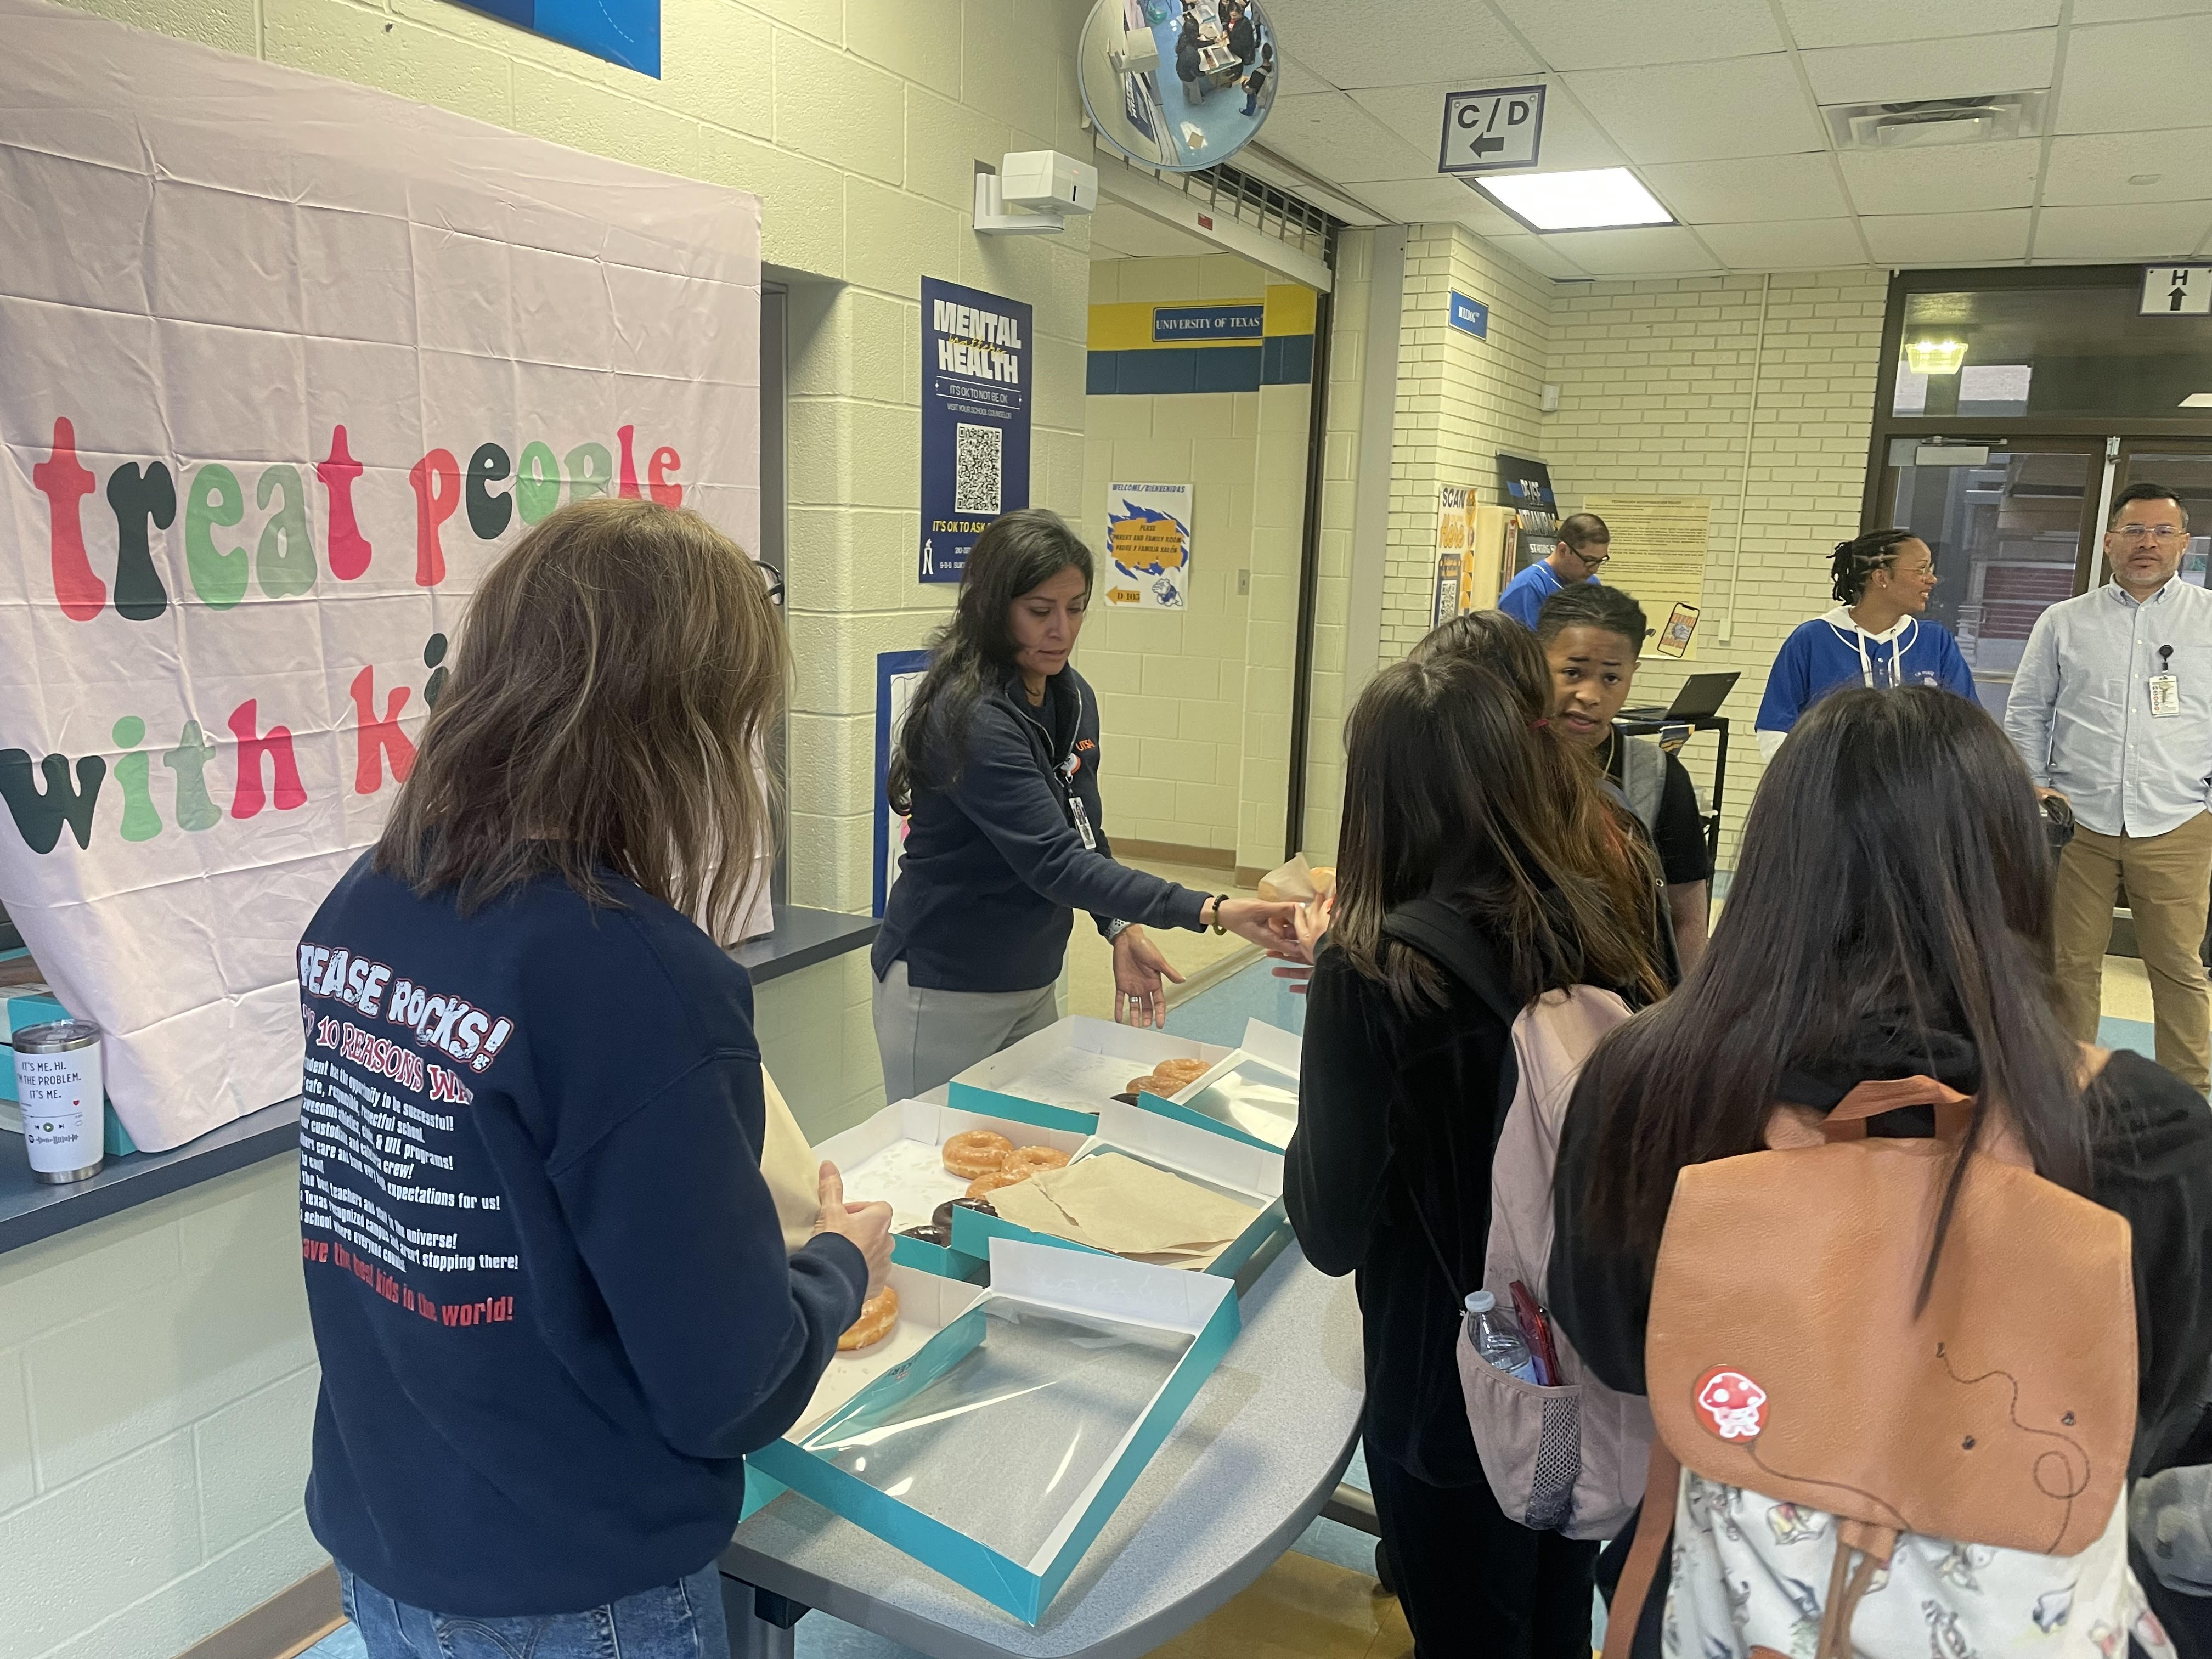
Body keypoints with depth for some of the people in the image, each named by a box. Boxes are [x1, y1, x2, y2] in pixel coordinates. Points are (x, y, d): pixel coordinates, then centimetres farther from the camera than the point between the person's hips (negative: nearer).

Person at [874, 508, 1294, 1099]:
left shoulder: (1073, 697, 1)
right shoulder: (970, 717, -23)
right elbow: (1052, 860, -31)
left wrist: (1122, 927, -5)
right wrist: (1210, 911, -38)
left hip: (1034, 983, 7)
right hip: (946, 992, -7)